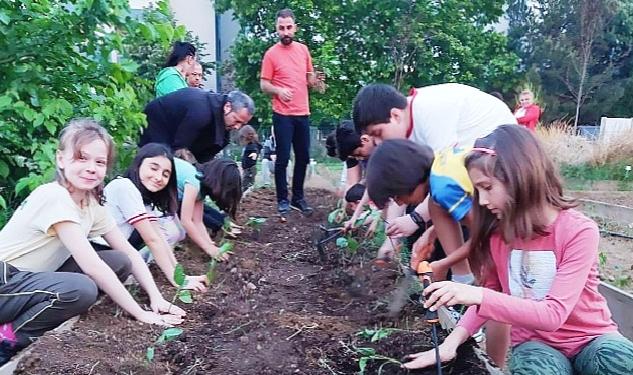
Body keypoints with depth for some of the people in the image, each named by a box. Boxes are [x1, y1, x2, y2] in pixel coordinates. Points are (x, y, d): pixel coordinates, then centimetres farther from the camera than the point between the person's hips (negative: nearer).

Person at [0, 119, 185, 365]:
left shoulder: (92, 204, 0)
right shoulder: (54, 197, -25)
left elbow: (129, 253, 1)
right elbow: (91, 265, -30)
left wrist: (156, 298, -13)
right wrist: (141, 313, -26)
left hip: (35, 279, 9)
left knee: (119, 263, -6)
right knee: (82, 289, -34)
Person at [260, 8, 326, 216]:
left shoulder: (303, 49, 9)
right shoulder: (271, 53, -4)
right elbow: (264, 84, -4)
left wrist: (316, 80, -3)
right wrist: (278, 90, -23)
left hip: (303, 113, 5)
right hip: (283, 115, -5)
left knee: (303, 157, 10)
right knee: (283, 158, -2)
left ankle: (298, 197, 22)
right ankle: (282, 200, 10)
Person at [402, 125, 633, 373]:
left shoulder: (579, 231, -20)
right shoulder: (496, 231, -7)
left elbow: (553, 315, -27)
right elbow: (490, 295, 4)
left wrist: (478, 296, -36)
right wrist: (453, 341, -12)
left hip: (591, 338, -2)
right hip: (535, 343, 2)